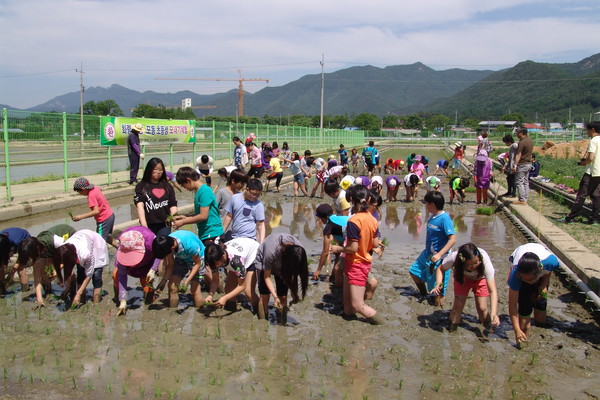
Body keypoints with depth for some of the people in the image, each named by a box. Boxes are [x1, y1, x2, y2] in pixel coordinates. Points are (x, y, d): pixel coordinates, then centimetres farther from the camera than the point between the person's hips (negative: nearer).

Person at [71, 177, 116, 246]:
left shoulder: (91, 196, -24)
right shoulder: (95, 188, 0)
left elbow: (96, 211, -32)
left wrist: (80, 217, -35)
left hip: (104, 220, -9)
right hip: (110, 215, 9)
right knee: (105, 237, 27)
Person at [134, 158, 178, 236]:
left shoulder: (167, 186, 12)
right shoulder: (141, 186, 4)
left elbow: (173, 204, 11)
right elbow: (140, 205, -6)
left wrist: (173, 216, -10)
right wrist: (144, 225, -18)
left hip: (164, 225, 2)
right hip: (149, 225, -2)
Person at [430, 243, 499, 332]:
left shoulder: (485, 262, -41)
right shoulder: (453, 258, -40)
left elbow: (493, 290, -41)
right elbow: (441, 269, -16)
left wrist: (493, 313, -52)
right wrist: (438, 284, -35)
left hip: (480, 278, -1)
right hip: (462, 277, 1)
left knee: (482, 308, -9)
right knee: (458, 304, -10)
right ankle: (451, 329, 10)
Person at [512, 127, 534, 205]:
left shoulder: (522, 142, -19)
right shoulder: (530, 140, 10)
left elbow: (518, 155, -22)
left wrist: (515, 165, -22)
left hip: (522, 164, -9)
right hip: (529, 164, 9)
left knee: (519, 182, -4)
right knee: (526, 182, 13)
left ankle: (522, 200, -4)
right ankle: (525, 199, 16)